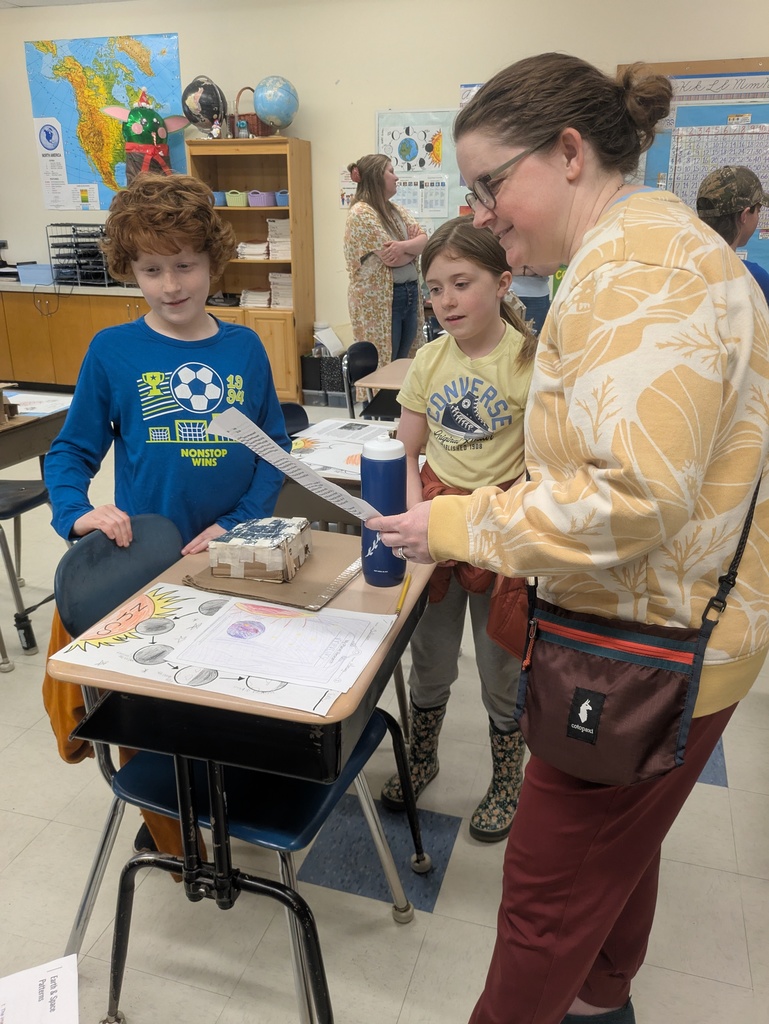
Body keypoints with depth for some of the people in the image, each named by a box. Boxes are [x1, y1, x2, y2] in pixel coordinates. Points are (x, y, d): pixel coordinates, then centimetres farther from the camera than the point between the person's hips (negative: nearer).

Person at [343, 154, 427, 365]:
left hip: (409, 294, 8)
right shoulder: (361, 213, -11)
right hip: (380, 300, -8)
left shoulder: (396, 210, 15)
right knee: (382, 367, -2)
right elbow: (391, 258, -19)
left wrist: (404, 246, -17)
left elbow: (424, 240, 3)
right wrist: (413, 247, 0)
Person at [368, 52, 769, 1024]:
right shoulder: (634, 252, 12)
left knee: (547, 896, 8)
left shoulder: (643, 268, -22)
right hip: (653, 632, 11)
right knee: (621, 852, 29)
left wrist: (457, 524, -21)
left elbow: (635, 495, -32)